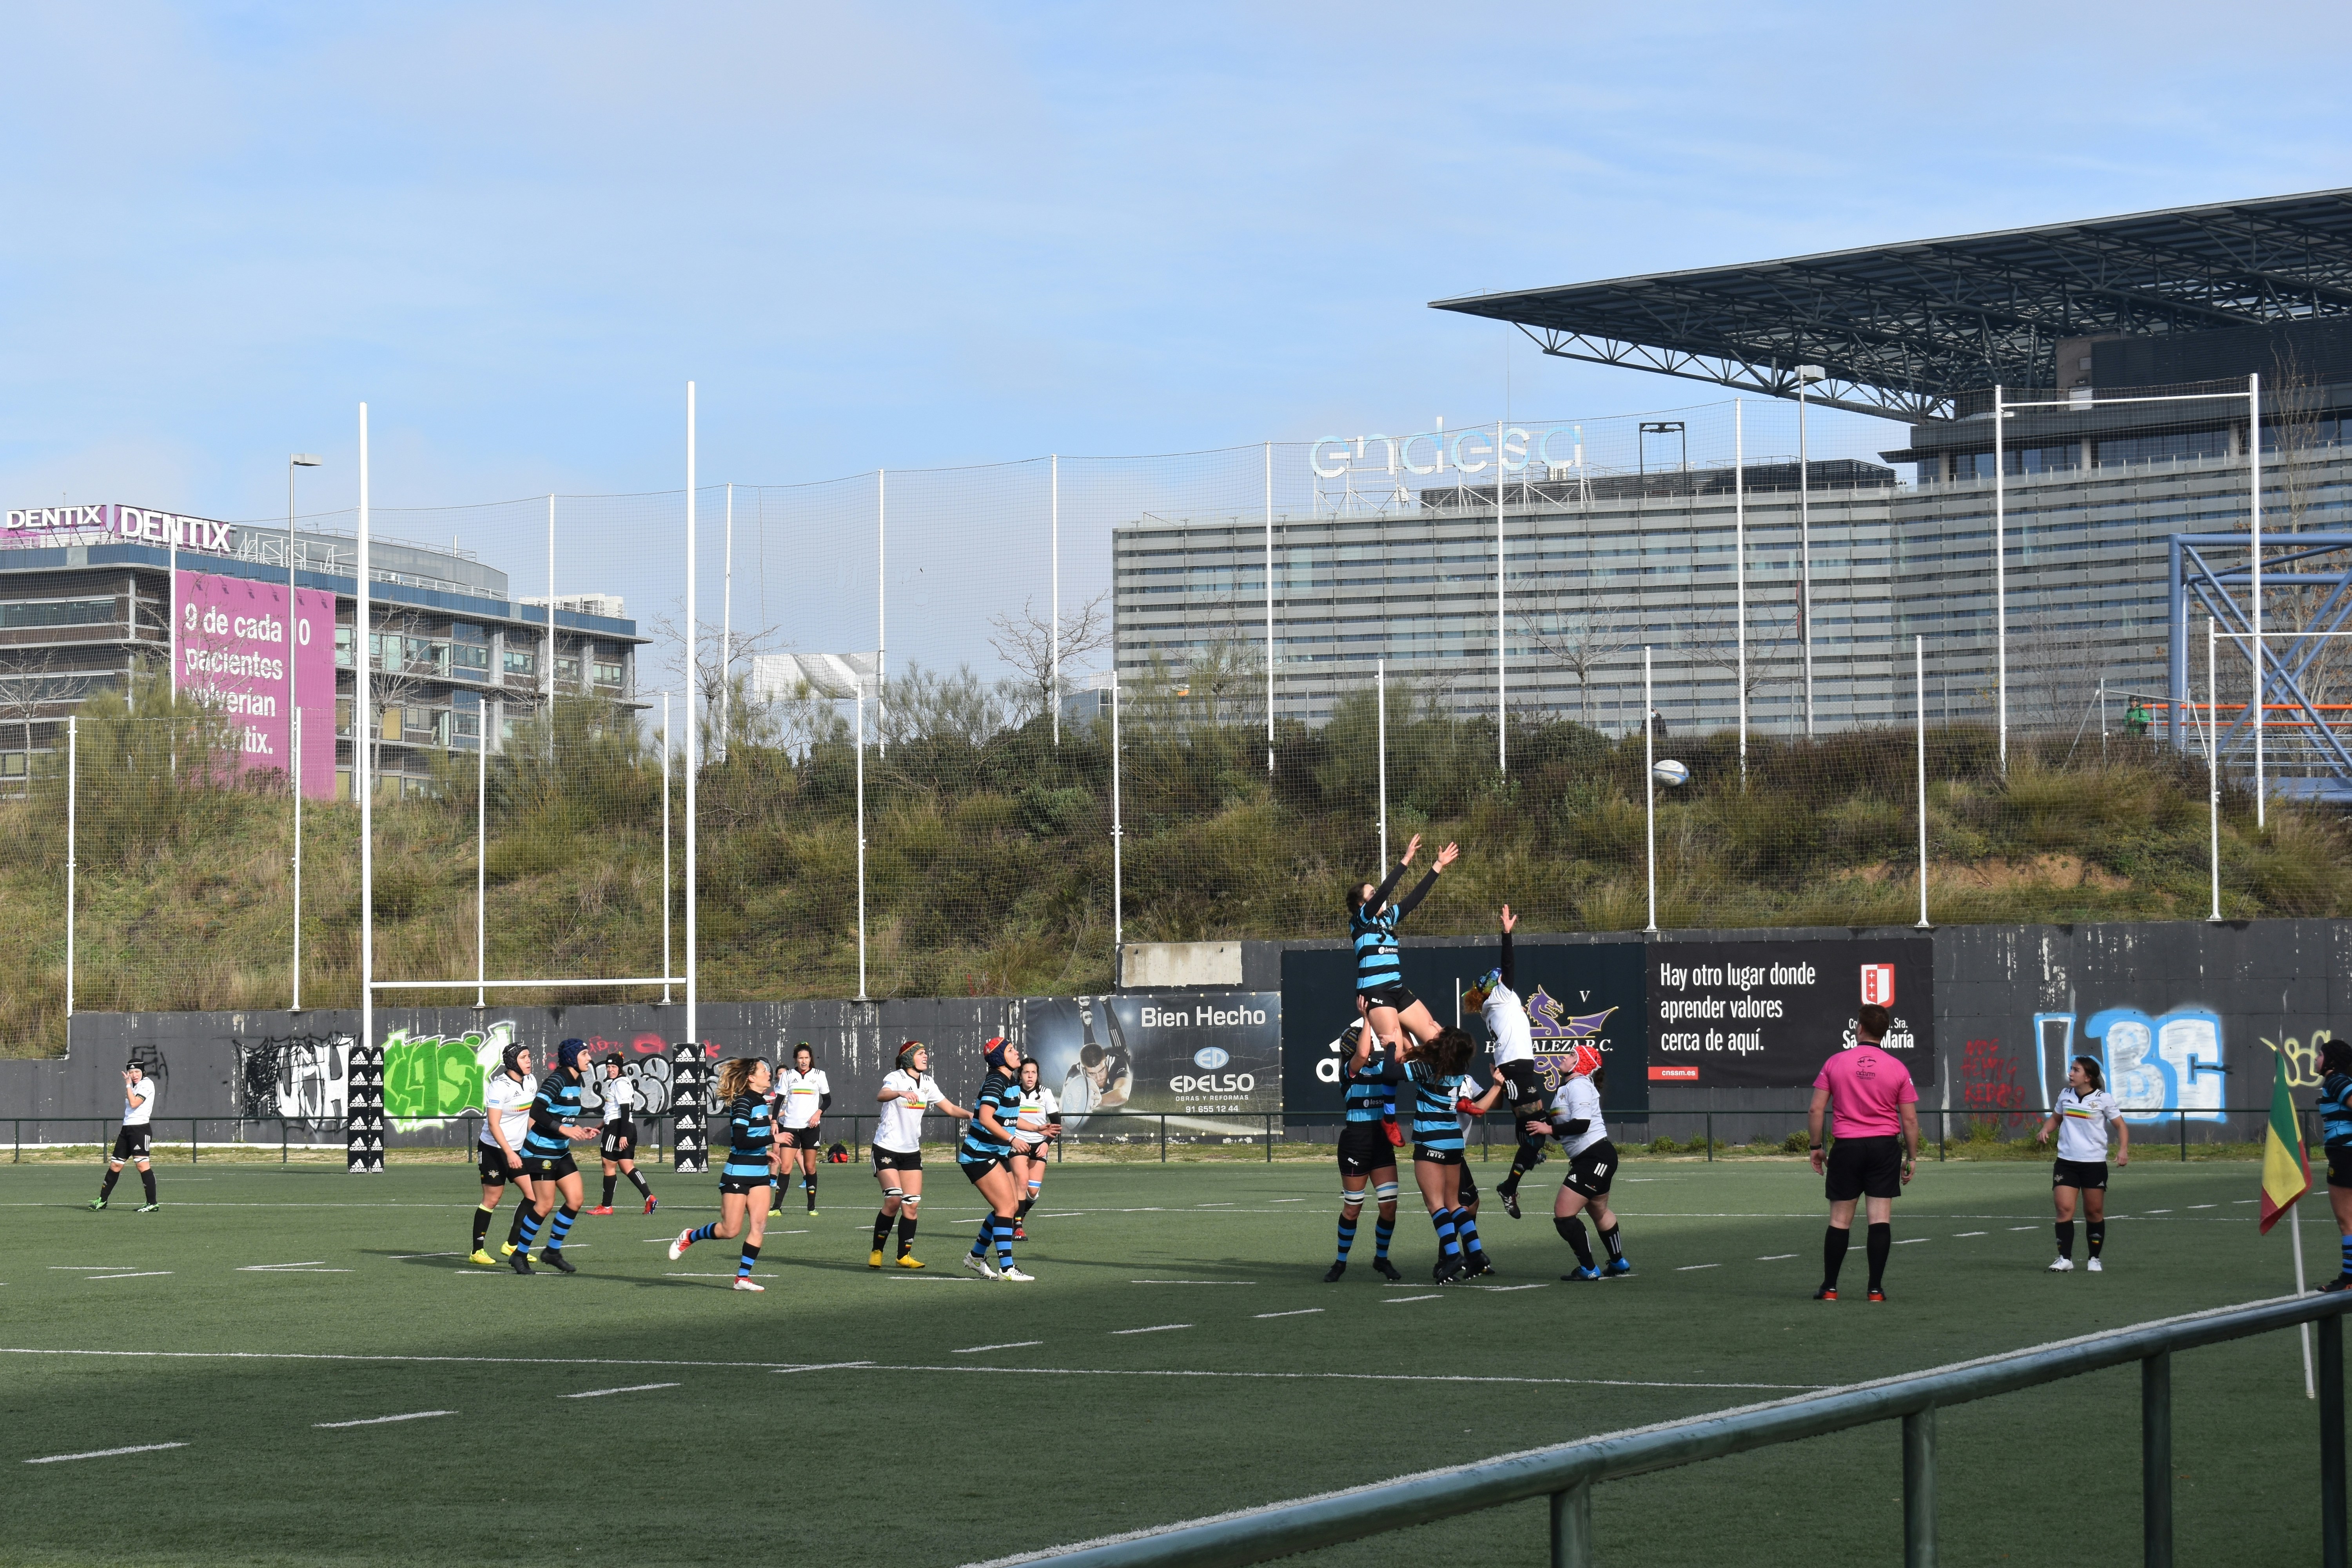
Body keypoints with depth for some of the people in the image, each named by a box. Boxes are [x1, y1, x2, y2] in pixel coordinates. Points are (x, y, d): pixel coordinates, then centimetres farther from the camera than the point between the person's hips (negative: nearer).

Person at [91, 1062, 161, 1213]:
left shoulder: (147, 1084, -8)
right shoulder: (134, 1086, 18)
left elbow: (134, 1104, -18)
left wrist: (128, 1085, -12)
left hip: (140, 1129, -9)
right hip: (127, 1128, 9)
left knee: (142, 1164, -13)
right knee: (115, 1165, 11)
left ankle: (152, 1203, -12)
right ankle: (102, 1200, 18)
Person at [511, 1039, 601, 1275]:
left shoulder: (576, 1082, 10)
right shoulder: (557, 1081, -18)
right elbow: (536, 1111, -27)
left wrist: (580, 1131, 8)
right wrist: (563, 1129, -29)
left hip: (561, 1152, 9)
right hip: (540, 1151, -9)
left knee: (576, 1200, 3)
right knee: (545, 1205, -7)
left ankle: (553, 1251, 15)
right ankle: (519, 1255, 6)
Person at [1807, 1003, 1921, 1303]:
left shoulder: (1835, 1063, 0)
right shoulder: (1897, 1069, 0)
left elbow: (1816, 1110, -1)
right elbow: (1910, 1120, 0)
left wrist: (1816, 1147, 9)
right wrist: (1912, 1157, 9)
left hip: (1847, 1145, 0)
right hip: (1885, 1146, 0)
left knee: (1840, 1220, 6)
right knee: (1881, 1218, 2)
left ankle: (1830, 1287, 9)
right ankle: (1876, 1288, 0)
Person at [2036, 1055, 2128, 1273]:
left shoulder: (2103, 1099, -6)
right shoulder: (2065, 1095, 5)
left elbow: (2121, 1126, -1)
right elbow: (2056, 1117, 23)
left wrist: (2123, 1150, -18)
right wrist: (2045, 1131, 2)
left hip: (2094, 1163, -2)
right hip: (2066, 1162, 3)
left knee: (2095, 1213, 6)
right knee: (2064, 1209, -10)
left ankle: (2095, 1259, 20)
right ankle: (2065, 1259, -9)